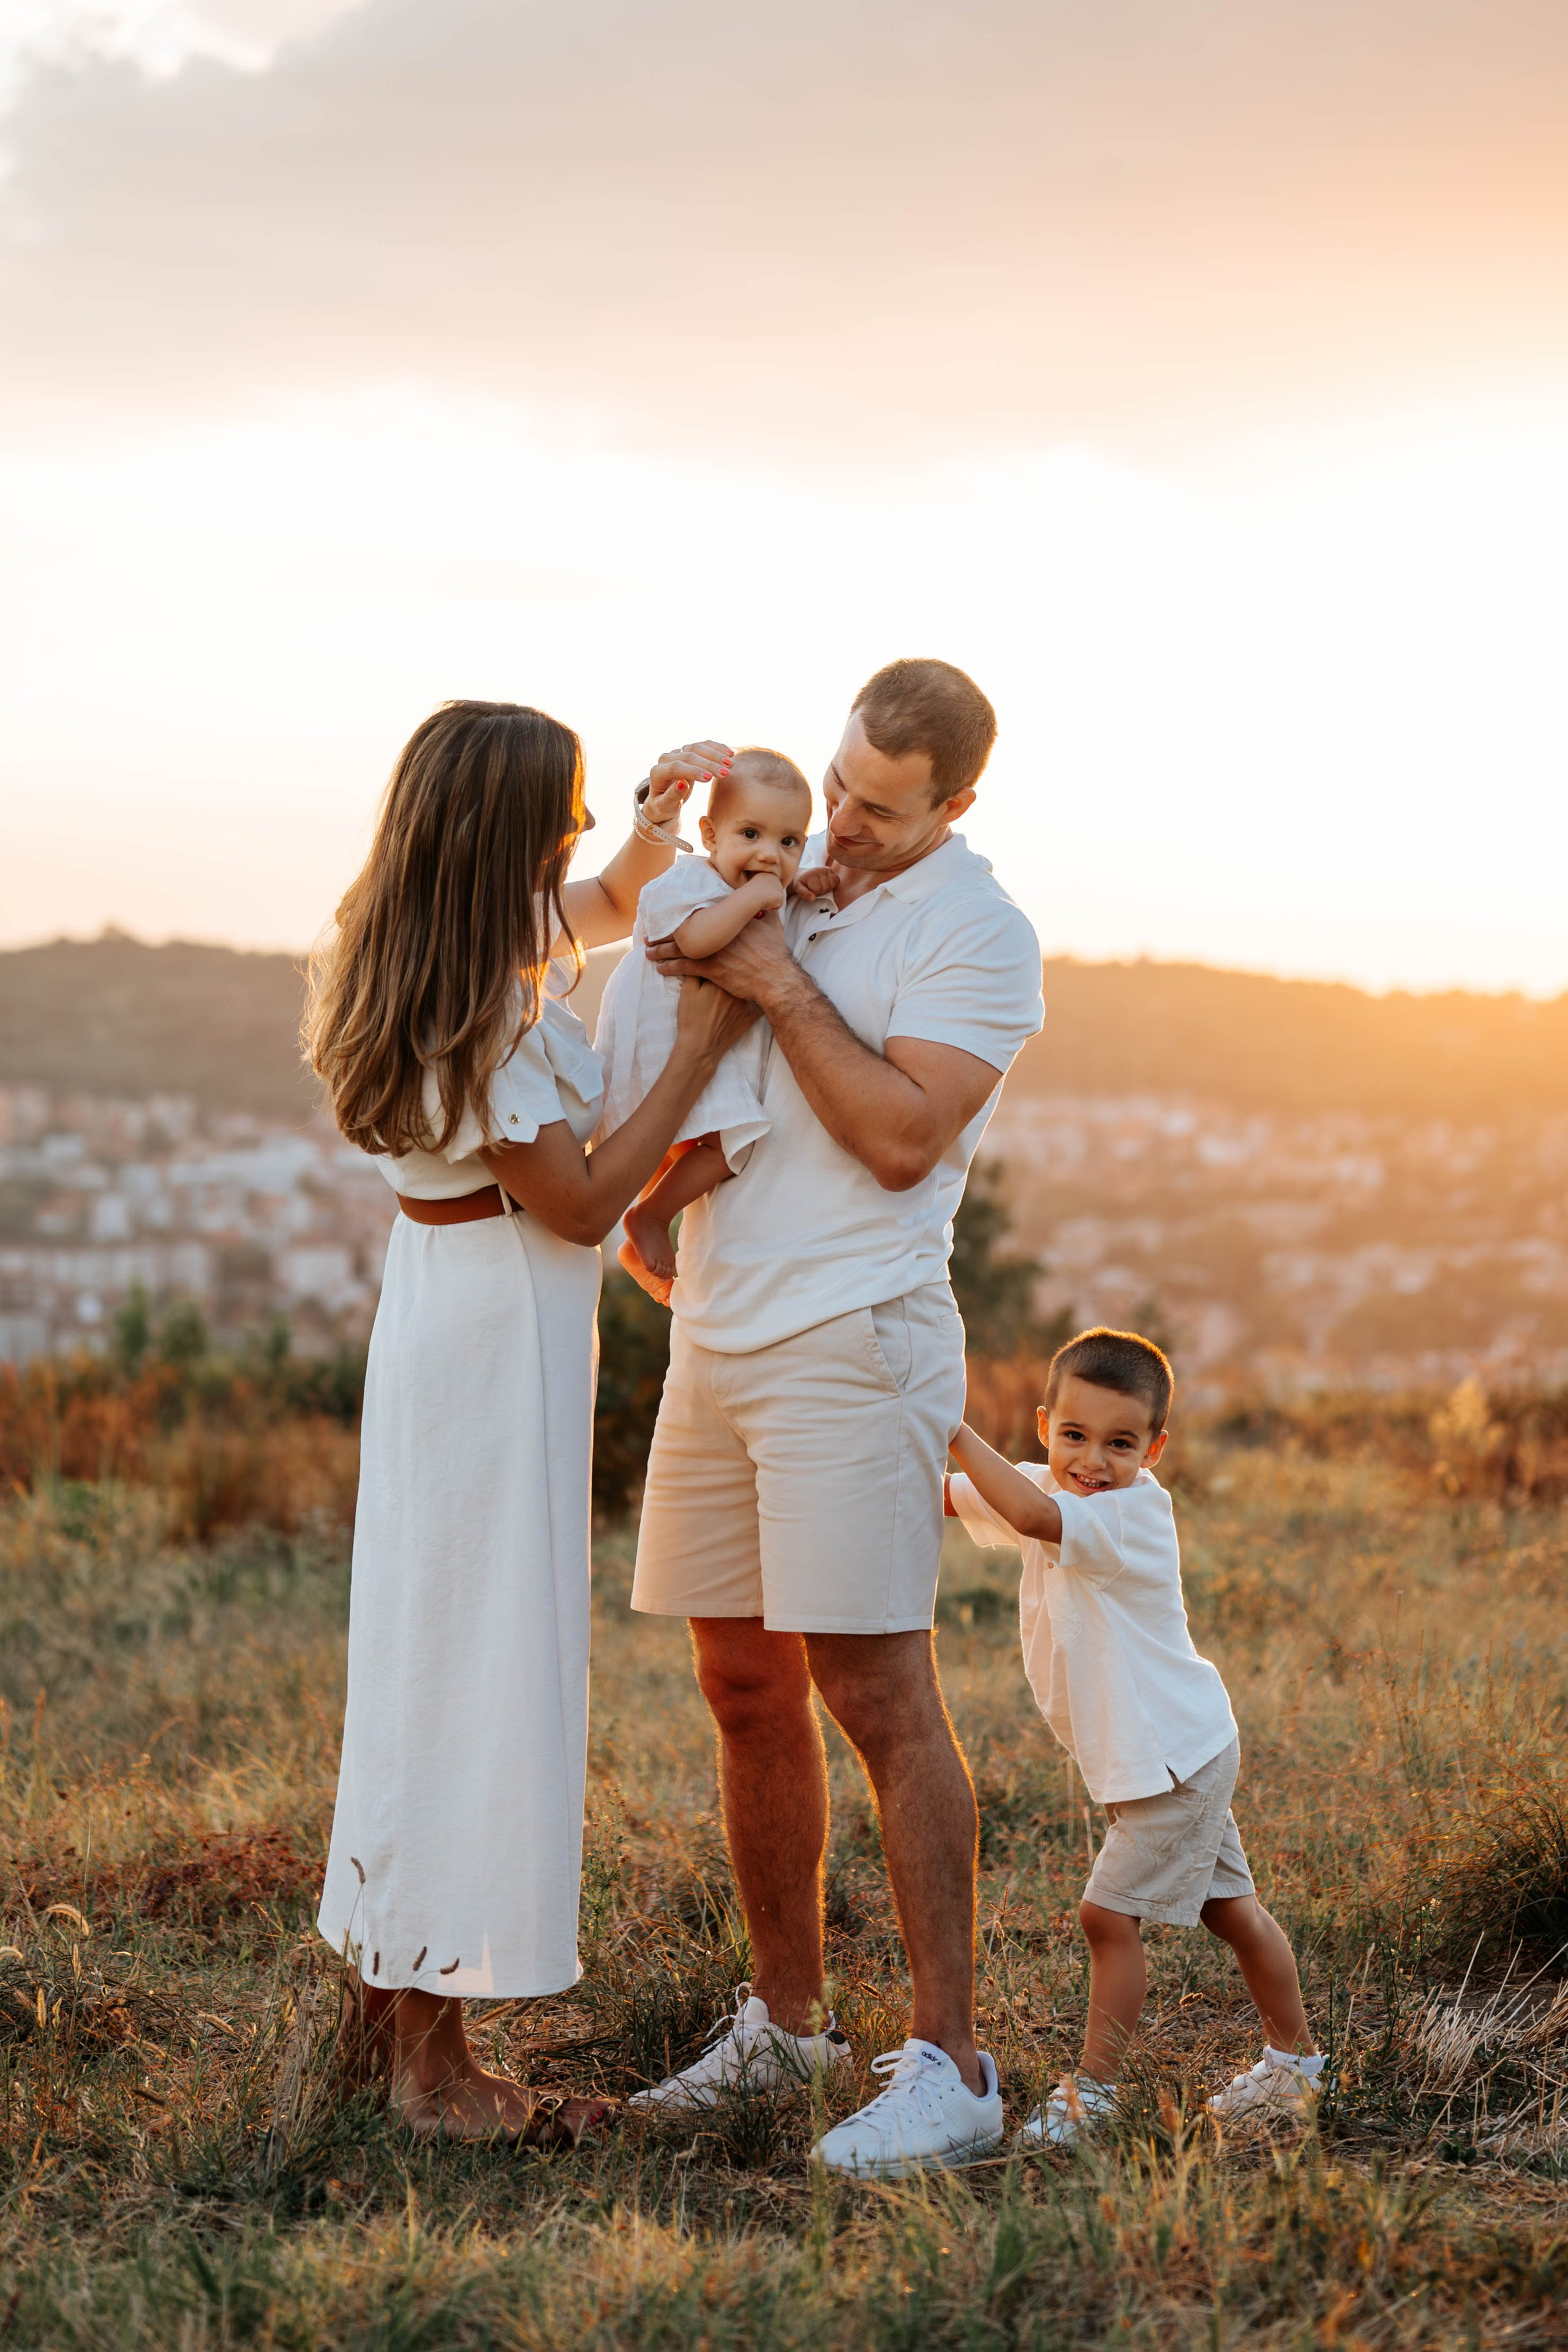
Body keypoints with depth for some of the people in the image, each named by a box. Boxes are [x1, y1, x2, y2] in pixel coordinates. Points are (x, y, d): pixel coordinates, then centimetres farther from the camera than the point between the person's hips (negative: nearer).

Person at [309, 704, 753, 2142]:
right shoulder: (479, 1023, -25)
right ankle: (436, 2057, 4)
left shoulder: (478, 943, 4)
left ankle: (385, 1972, 32)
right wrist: (701, 1048, -15)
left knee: (430, 1644, 18)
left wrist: (668, 810, 6)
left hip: (455, 1313, 10)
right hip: (498, 1335, -10)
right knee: (484, 1660, -4)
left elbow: (615, 905, 24)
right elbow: (583, 1202, -18)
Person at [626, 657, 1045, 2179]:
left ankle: (948, 2066, -4)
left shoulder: (976, 931, -6)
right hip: (716, 1336, 7)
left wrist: (776, 984, -15)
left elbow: (903, 1137, -17)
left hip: (850, 1341, -7)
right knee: (745, 1689, 11)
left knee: (876, 1693, -10)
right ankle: (786, 2023, 24)